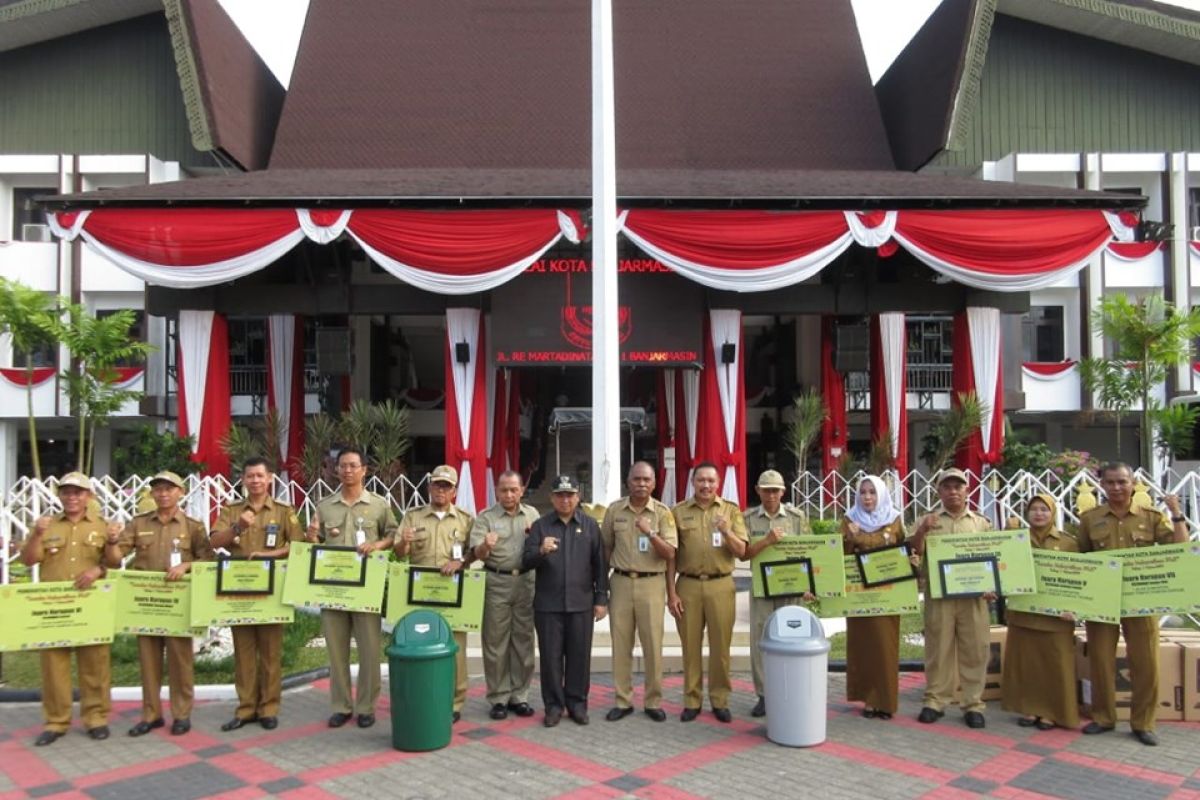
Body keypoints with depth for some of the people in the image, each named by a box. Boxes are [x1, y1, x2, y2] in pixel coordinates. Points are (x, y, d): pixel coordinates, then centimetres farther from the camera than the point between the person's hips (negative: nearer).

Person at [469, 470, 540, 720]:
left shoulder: (532, 514, 8)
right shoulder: (485, 517, -1)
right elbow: (478, 554, -9)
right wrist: (486, 546, -31)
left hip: (525, 581, 3)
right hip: (496, 583, -2)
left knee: (523, 640, 7)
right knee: (496, 642, 2)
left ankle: (519, 696, 17)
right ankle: (499, 698, 10)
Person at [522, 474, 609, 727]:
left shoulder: (590, 526, 7)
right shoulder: (540, 525, 5)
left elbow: (600, 565, 7)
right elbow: (526, 562, -1)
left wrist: (601, 599, 2)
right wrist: (541, 551, -22)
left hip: (581, 603, 0)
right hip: (548, 604, 0)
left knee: (579, 655, 5)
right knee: (551, 656, 4)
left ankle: (577, 703, 17)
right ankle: (553, 705, 15)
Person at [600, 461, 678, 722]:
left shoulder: (663, 513, -2)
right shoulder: (614, 510, 4)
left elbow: (670, 554, -8)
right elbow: (606, 547, 12)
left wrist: (650, 533, -23)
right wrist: (604, 580, 9)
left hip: (652, 583, -1)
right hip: (621, 582, 2)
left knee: (653, 645, 2)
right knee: (621, 644, 5)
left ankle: (653, 701, 14)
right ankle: (623, 701, 15)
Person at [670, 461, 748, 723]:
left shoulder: (731, 510, 5)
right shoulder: (678, 512, 4)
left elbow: (741, 551, 2)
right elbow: (670, 555, 4)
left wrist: (726, 532, -17)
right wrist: (671, 593, -1)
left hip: (721, 586, 0)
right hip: (688, 585, 0)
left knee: (720, 646, 4)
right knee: (690, 646, 6)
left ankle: (720, 700, 17)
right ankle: (691, 701, 16)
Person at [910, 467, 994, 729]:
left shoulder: (982, 523, 11)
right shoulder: (929, 521, 8)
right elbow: (914, 553, 1)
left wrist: (991, 587, -5)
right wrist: (921, 532, -16)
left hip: (973, 596, 1)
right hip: (938, 595, -1)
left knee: (974, 650, 3)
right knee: (938, 648, 3)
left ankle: (973, 704, 12)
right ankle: (935, 701, 12)